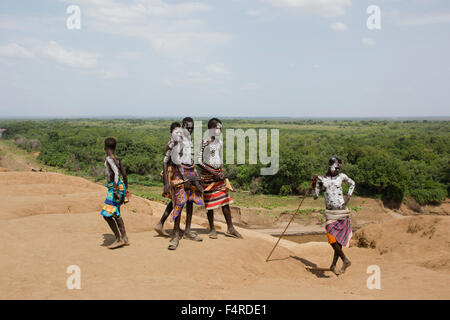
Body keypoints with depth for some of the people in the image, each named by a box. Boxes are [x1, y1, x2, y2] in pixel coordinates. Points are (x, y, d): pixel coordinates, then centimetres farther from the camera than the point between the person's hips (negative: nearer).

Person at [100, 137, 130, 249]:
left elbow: (116, 173, -27)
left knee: (107, 215, -6)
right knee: (116, 214, 18)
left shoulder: (109, 159, -15)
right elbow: (124, 173, 16)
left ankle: (119, 239, -4)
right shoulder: (117, 158, 11)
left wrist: (115, 190, -29)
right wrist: (126, 188, 26)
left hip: (114, 187, -9)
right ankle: (125, 238, 23)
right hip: (120, 186, 9)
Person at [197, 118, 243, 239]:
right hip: (208, 174, -7)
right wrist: (213, 173, -18)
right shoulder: (205, 143, -13)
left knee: (225, 200, 6)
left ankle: (230, 229, 13)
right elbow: (199, 162, -16)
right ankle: (212, 229, 14)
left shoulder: (219, 141, 10)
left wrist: (222, 172, 1)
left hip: (219, 173, 7)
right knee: (209, 201, 2)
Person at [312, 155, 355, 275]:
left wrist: (348, 196, 11)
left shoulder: (341, 176, 5)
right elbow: (315, 197, 3)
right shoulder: (321, 179, 2)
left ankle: (333, 265, 14)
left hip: (342, 211, 1)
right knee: (332, 238, -16)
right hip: (330, 212, -1)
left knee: (340, 239, 2)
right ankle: (345, 260, -1)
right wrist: (313, 185, -12)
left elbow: (352, 183, 23)